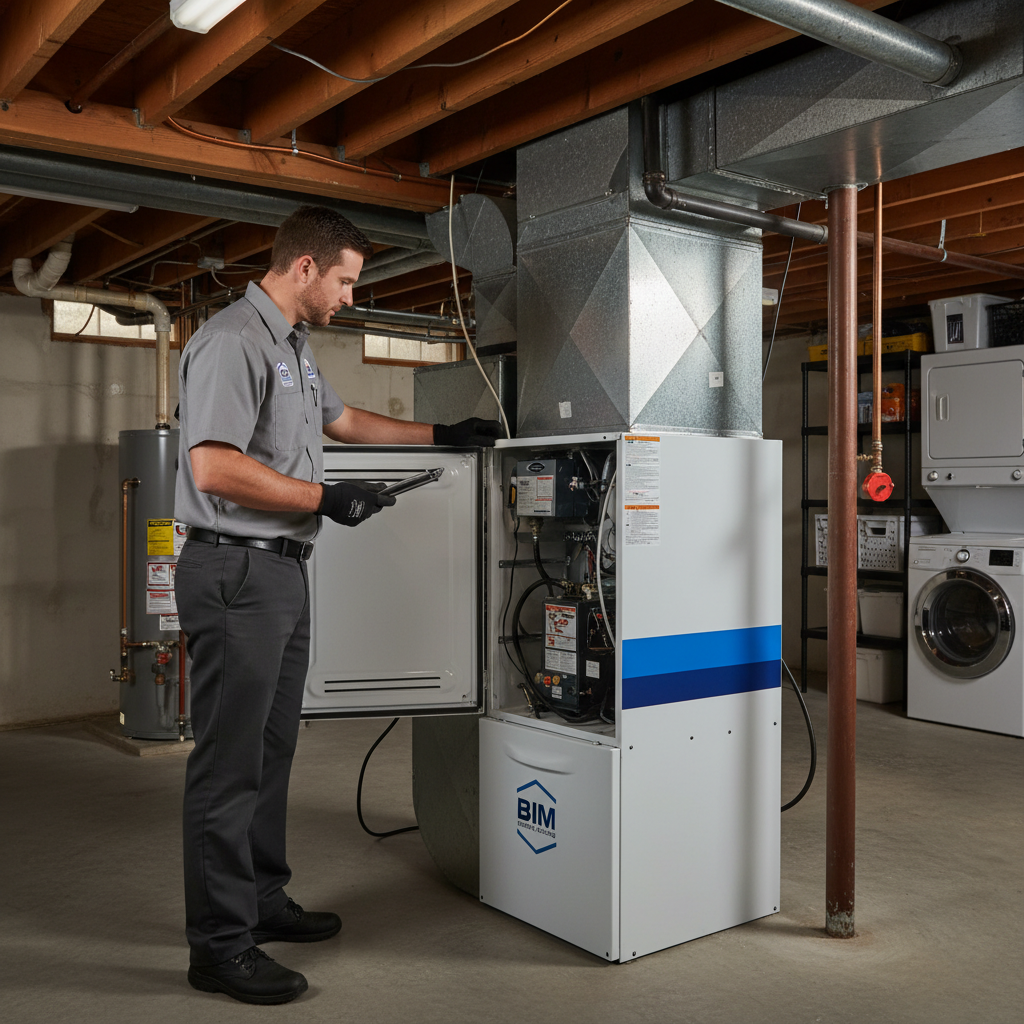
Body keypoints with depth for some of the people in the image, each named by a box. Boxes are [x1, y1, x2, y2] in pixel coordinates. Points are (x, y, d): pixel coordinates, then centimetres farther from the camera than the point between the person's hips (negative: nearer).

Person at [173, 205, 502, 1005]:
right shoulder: (232, 341, -14)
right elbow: (214, 468, -23)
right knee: (230, 760, -4)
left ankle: (263, 900, 29)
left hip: (284, 571, 10)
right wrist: (326, 498, -17)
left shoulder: (296, 347, 18)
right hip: (237, 571, -10)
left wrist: (440, 435, 31)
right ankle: (219, 945, 6)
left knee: (271, 749, 16)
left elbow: (342, 419, 32)